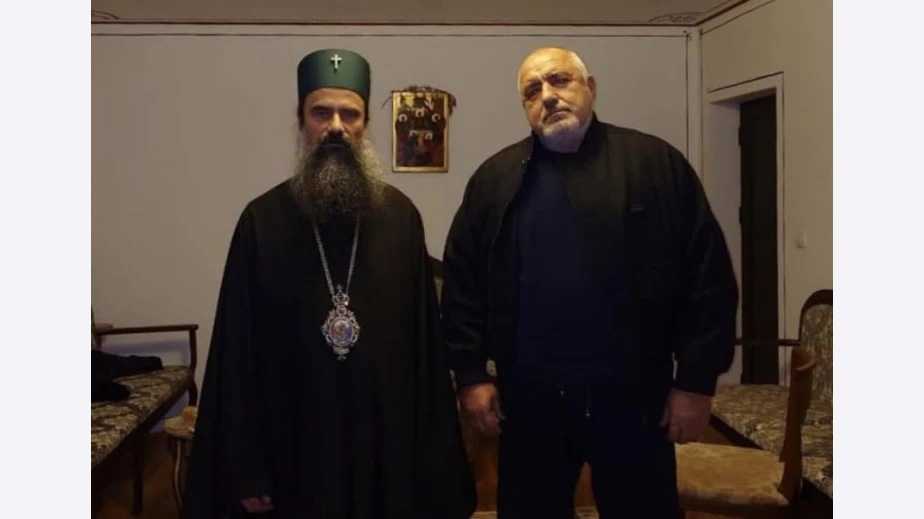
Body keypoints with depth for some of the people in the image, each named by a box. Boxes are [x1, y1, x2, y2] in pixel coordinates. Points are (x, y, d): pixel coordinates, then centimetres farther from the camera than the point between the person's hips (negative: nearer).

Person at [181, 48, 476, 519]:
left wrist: (434, 454, 0)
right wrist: (245, 469, -6)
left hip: (388, 441, 2)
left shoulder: (401, 216, 1)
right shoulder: (262, 220, -3)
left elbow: (425, 339, 2)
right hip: (294, 443, -1)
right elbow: (238, 352, -4)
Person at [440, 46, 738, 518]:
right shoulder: (495, 179, 4)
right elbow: (462, 282, 5)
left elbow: (708, 276, -3)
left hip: (633, 397, -1)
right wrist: (471, 373, -1)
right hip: (528, 400, 2)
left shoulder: (656, 164, -1)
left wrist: (696, 381, -6)